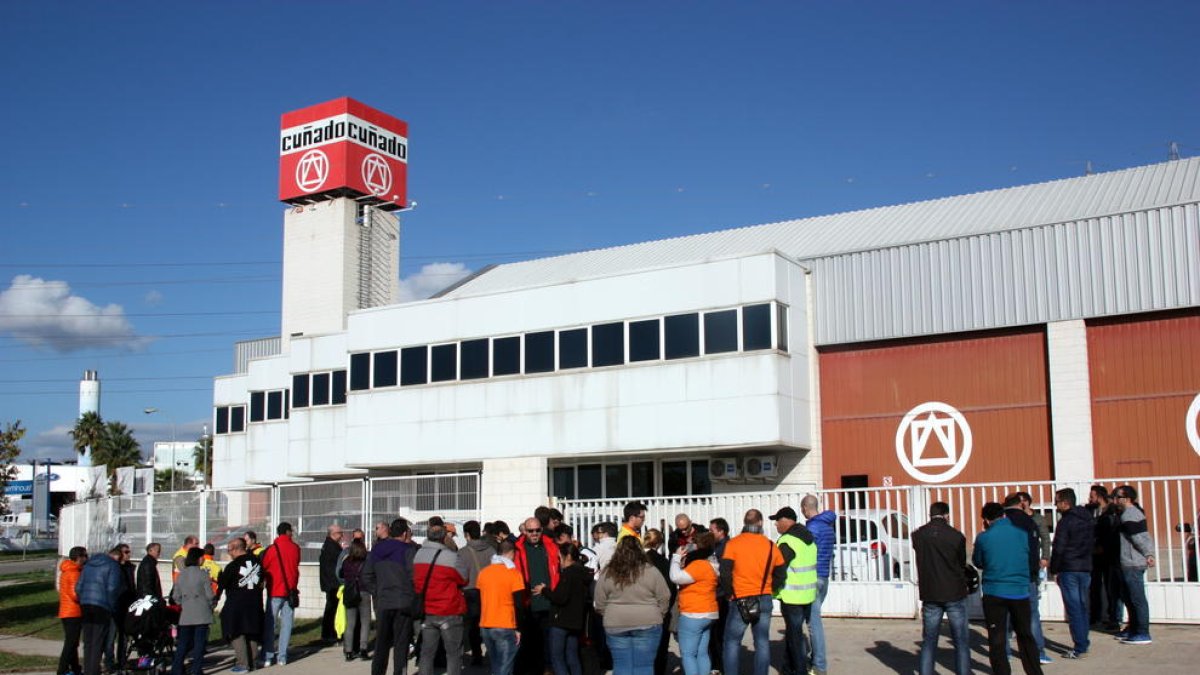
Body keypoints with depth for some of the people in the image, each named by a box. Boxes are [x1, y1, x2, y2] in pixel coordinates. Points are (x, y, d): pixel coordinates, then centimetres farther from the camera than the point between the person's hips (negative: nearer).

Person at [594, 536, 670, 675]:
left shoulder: (607, 573, -1)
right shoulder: (650, 571, -6)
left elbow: (600, 603, 4)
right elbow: (664, 597, -1)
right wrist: (657, 616, 13)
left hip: (616, 626, 2)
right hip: (647, 624, -1)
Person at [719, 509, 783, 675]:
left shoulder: (733, 543, -6)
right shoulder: (770, 545, 3)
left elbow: (725, 573, -12)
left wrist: (729, 594, 1)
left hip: (740, 600, -3)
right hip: (764, 600, 3)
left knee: (732, 642, 5)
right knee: (762, 642, 9)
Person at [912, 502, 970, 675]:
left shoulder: (918, 535, -2)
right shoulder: (956, 536, -8)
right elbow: (962, 564, 4)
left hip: (930, 595, 2)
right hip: (955, 594, -2)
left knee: (928, 642, 10)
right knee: (961, 642, 6)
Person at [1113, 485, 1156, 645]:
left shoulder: (1128, 515, -15)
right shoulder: (1135, 512, 17)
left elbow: (1138, 538, -21)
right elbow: (1144, 537, 17)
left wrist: (1147, 554, -17)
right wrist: (1149, 553, 12)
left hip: (1132, 564, -11)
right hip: (1128, 563, 11)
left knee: (1137, 599, -7)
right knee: (1128, 597, 18)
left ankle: (1143, 634, -4)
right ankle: (1133, 629, 27)